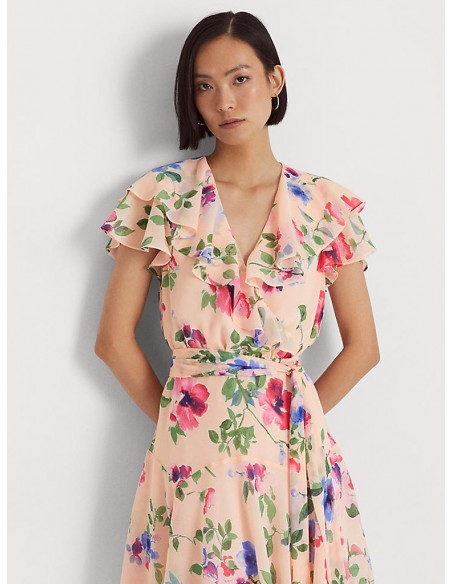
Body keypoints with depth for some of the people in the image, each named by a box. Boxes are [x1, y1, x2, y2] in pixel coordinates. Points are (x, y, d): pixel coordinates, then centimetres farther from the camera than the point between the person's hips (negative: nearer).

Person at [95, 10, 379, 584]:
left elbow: (362, 346, 6)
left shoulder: (326, 207, 1)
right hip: (191, 453, -1)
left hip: (295, 453, 1)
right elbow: (114, 339, 0)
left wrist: (295, 418, 2)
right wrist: (176, 417, 2)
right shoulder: (161, 197, -2)